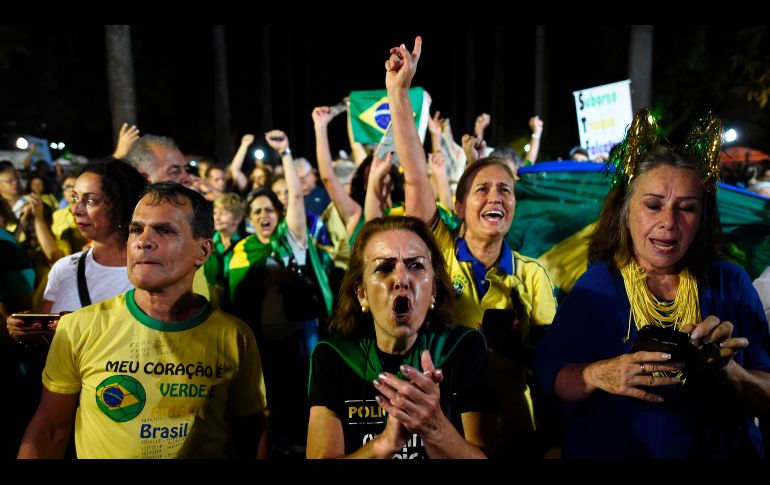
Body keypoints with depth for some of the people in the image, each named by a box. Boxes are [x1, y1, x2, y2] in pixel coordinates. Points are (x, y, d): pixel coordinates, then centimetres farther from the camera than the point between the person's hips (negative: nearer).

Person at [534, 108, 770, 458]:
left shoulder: (729, 284, 0)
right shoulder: (596, 286, -4)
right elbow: (547, 370, -4)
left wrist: (725, 369, -17)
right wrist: (596, 376, -21)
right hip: (606, 449, -1)